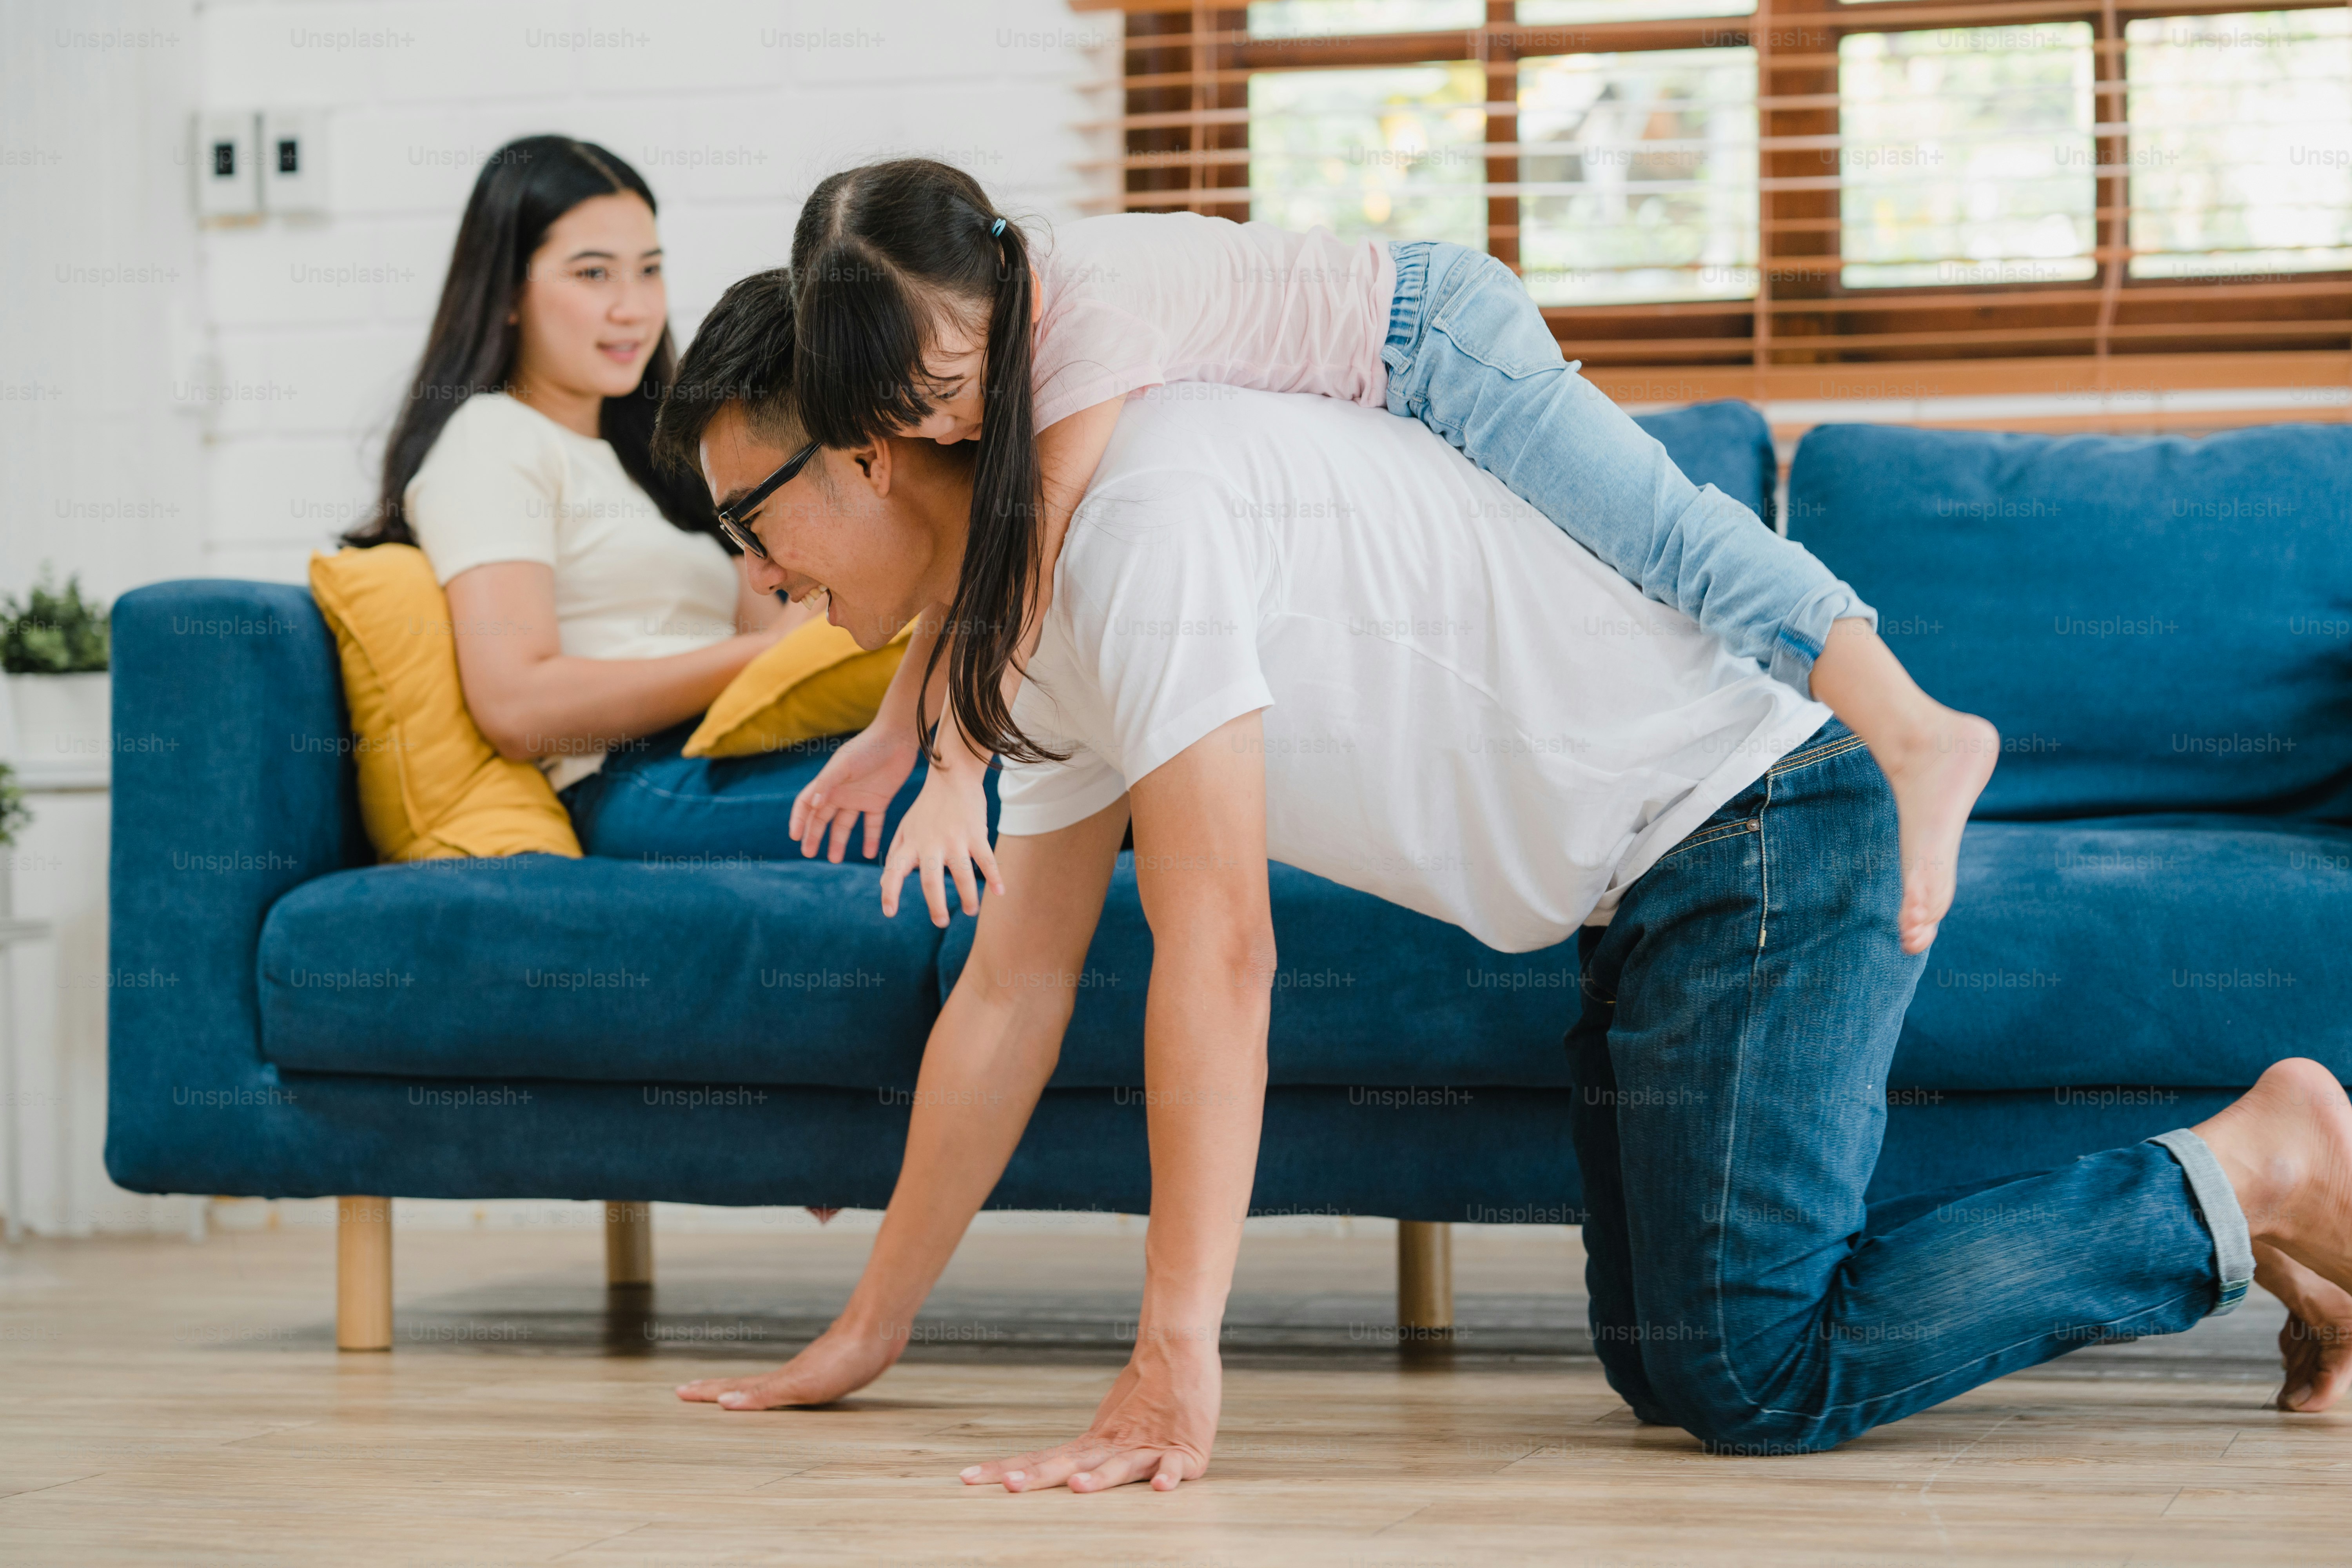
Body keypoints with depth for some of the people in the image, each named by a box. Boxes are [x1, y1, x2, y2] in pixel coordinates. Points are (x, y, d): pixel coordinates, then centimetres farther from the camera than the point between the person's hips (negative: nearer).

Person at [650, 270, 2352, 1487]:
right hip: (1656, 880, 10)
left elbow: (1218, 952, -27)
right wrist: (866, 1333, 16)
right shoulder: (1043, 625, 10)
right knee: (1669, 1361, 11)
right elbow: (1012, 991, 15)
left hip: (1763, 808, -10)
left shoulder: (1139, 511, -22)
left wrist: (1174, 1367, -28)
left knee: (1755, 1373, -17)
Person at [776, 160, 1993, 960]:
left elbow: (1028, 569, -27)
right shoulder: (983, 304, -1)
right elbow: (974, 554, 9)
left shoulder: (1094, 319, -29)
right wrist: (895, 730, 6)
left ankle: (1916, 737, -30)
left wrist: (957, 772, -22)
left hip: (1431, 332, -10)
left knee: (1654, 532, -20)